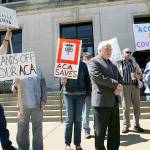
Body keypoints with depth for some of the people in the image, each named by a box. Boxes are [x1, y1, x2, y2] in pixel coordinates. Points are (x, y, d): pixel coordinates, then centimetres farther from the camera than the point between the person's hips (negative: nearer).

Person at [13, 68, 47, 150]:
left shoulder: (38, 71, 6)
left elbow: (43, 87, 7)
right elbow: (14, 88, 1)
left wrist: (43, 100, -5)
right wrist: (16, 85, -22)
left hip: (37, 105, 1)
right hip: (23, 106, -1)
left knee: (37, 129, 11)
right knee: (22, 131, 5)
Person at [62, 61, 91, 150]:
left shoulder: (83, 65, 3)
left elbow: (87, 80, 6)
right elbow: (62, 81, 4)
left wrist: (87, 94, 3)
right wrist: (64, 81, -19)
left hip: (80, 95, 1)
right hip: (68, 94, -1)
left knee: (78, 119, 7)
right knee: (70, 119, 1)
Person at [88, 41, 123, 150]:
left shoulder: (112, 64, 21)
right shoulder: (94, 62, -4)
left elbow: (119, 78, 17)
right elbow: (98, 77, -19)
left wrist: (118, 88, -5)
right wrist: (115, 84, -15)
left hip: (114, 100, 8)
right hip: (102, 100, -7)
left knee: (115, 130, 14)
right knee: (100, 130, 3)